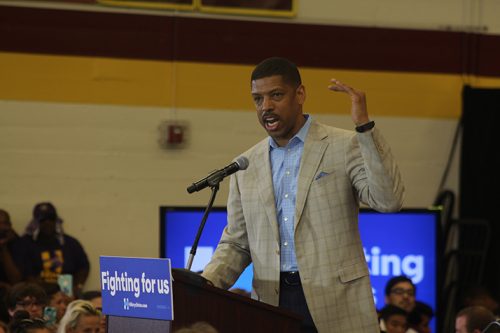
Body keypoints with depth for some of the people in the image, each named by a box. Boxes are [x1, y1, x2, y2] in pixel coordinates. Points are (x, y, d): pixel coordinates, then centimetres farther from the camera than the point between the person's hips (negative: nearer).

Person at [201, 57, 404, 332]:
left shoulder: (345, 147, 1)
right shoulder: (246, 167, 13)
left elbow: (389, 201, -13)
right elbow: (236, 244, 17)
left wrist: (364, 126, -18)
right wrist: (206, 284, -3)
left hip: (336, 306, -3)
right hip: (271, 305, 4)